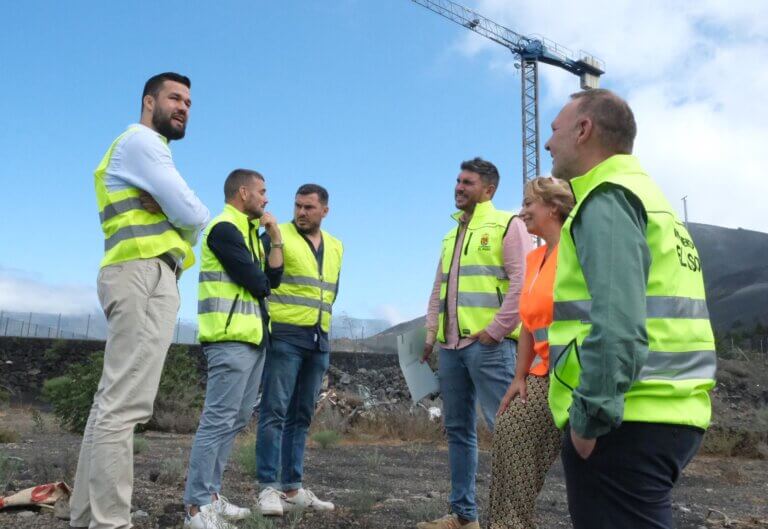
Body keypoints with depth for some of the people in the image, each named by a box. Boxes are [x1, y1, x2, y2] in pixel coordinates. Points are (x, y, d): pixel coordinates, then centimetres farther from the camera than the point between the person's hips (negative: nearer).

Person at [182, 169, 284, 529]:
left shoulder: (249, 232, 21)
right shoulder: (224, 229, -8)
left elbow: (272, 280, 12)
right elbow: (256, 283, -14)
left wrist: (276, 239, 6)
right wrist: (260, 284, 8)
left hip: (253, 337, 10)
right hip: (231, 338, -10)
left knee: (236, 419, 12)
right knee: (219, 420, -10)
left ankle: (210, 494, 19)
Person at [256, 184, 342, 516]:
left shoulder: (335, 247, 16)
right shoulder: (277, 236, -3)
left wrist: (321, 318, 12)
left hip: (319, 341, 6)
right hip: (285, 336, -6)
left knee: (301, 416, 9)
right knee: (275, 412, -7)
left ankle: (293, 488, 16)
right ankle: (269, 488, -1)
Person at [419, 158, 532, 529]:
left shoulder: (507, 224, 0)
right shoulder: (451, 235, 22)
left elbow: (522, 282, -11)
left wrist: (495, 330, -15)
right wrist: (431, 334, 14)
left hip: (488, 344, -7)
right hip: (451, 345, 8)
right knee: (458, 429, 10)